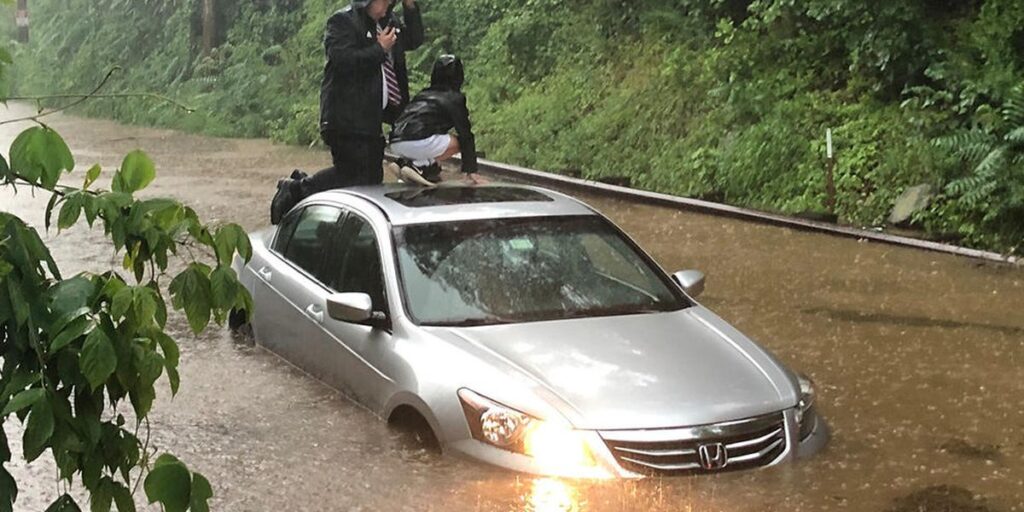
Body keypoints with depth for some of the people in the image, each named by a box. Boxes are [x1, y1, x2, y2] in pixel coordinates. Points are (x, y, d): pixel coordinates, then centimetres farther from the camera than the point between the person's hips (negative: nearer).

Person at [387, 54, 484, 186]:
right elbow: (466, 134, 6)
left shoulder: (423, 94, 28)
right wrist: (471, 170, 10)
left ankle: (407, 161, 6)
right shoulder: (455, 98, 7)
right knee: (459, 142, 6)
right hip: (419, 143, -8)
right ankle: (420, 165, -9)